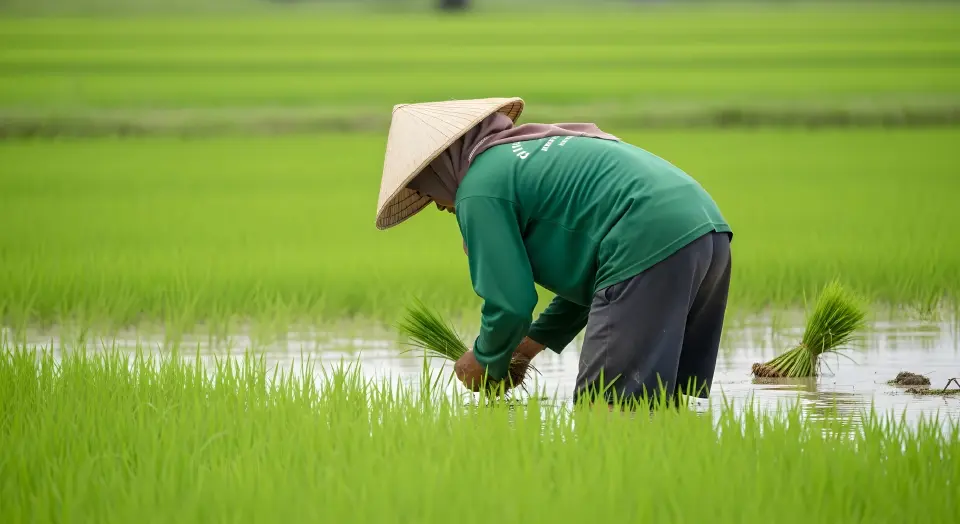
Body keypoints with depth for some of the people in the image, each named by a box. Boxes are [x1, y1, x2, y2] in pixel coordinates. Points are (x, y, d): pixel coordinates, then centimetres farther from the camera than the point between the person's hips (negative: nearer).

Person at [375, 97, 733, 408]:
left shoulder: (480, 190, 0)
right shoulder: (535, 147, 30)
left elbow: (510, 303, -3)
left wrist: (485, 363, 17)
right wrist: (536, 340, 31)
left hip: (650, 246, -10)